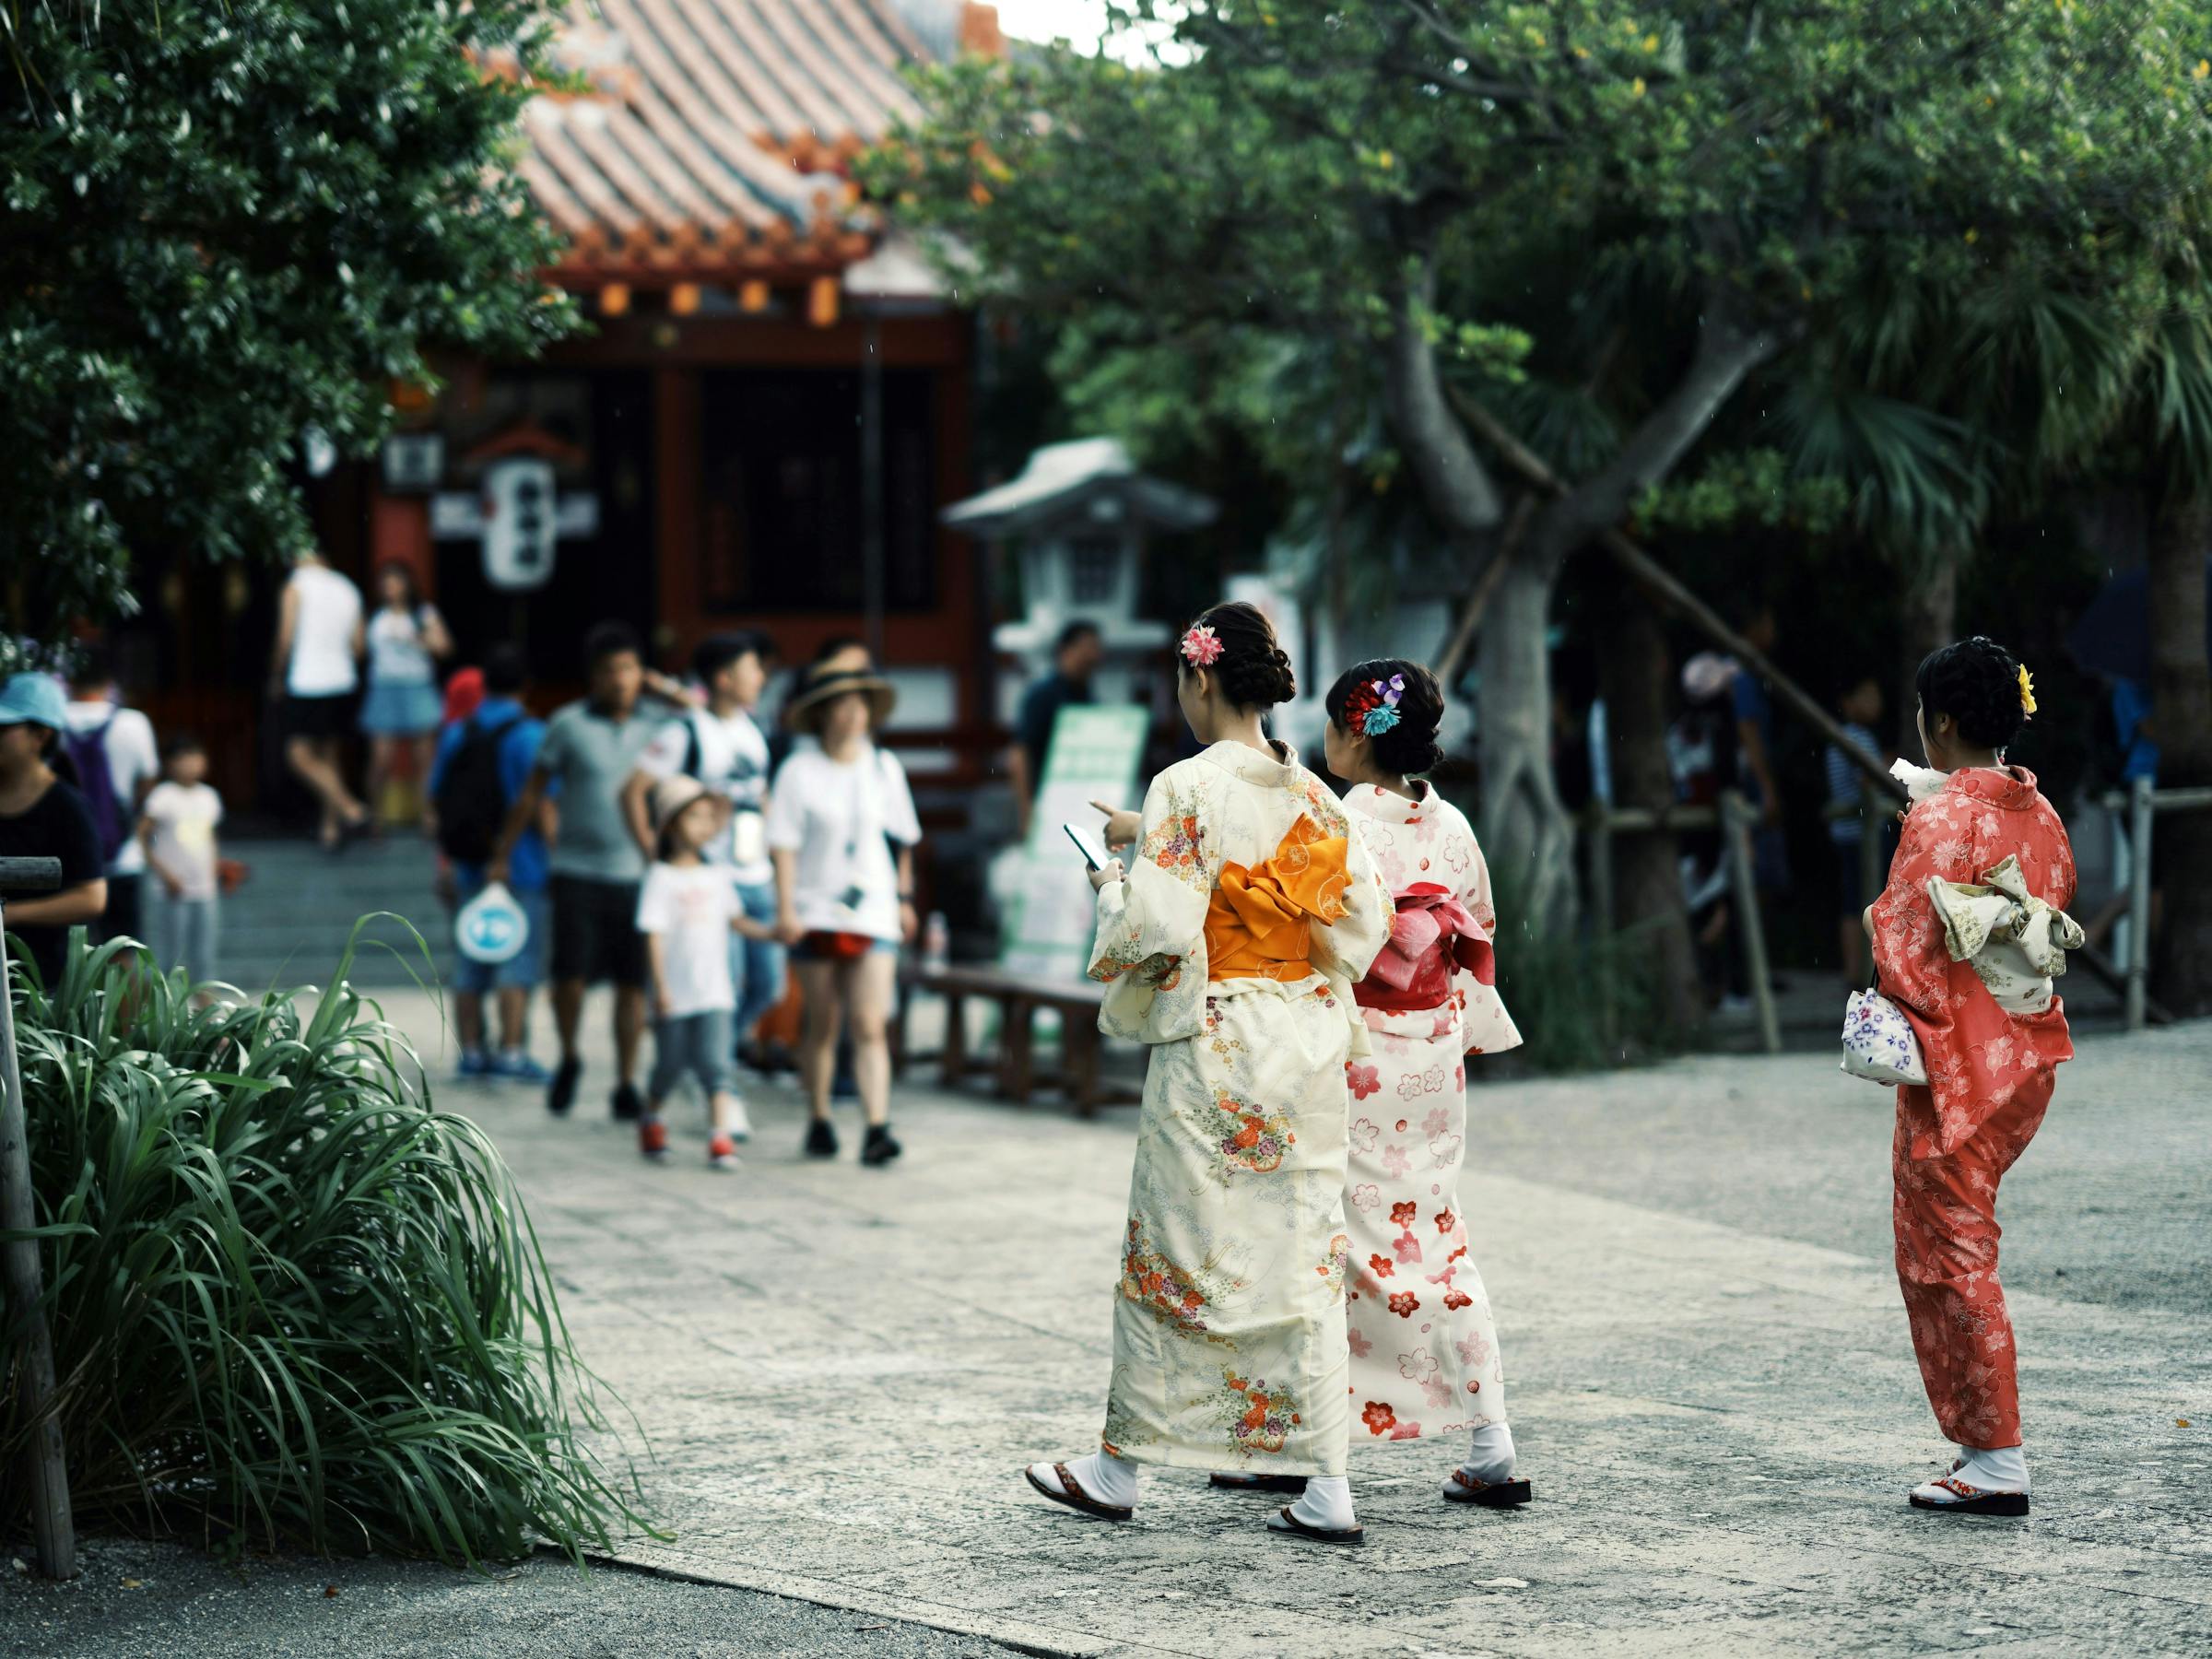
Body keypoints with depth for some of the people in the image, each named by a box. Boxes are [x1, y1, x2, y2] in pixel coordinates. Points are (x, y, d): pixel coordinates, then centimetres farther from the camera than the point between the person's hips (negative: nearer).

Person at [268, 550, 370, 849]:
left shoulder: (297, 587, -3)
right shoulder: (348, 590, 14)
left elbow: (286, 639, -8)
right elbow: (357, 644, 10)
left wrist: (277, 677, 5)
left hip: (308, 684, -6)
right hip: (343, 683, 6)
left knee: (300, 757, -5)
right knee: (327, 757, 14)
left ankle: (351, 811, -19)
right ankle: (331, 828, 10)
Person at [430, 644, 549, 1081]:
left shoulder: (455, 734, 7)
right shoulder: (529, 734, -11)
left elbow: (435, 800, 13)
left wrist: (446, 859, 22)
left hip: (468, 866, 5)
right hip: (520, 864, -5)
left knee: (469, 966, 11)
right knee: (518, 963, -3)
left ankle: (471, 1049, 13)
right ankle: (511, 1052, -7)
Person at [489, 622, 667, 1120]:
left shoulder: (653, 730, 6)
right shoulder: (568, 725, -1)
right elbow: (532, 794, 5)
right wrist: (502, 855, 5)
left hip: (634, 874, 2)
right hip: (576, 870, -2)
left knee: (632, 984, 3)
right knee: (571, 976, -9)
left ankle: (626, 1084, 13)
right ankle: (568, 1060, 17)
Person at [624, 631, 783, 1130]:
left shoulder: (753, 728, 12)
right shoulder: (687, 732, -9)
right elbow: (634, 792, -8)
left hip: (758, 879, 7)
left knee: (768, 987, 5)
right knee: (727, 983, -9)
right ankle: (723, 1095, 1)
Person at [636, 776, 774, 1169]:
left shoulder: (717, 876, 8)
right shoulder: (662, 878, -7)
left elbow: (735, 921, 17)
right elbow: (654, 935, -11)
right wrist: (661, 987, -17)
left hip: (714, 993, 3)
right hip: (674, 997, -3)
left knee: (714, 1066, -9)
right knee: (670, 1067, 10)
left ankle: (721, 1137, -13)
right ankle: (651, 1122, 35)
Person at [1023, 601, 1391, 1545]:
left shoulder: (1189, 790, -14)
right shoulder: (1310, 793, 5)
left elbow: (1157, 928, -20)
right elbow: (1363, 915, 7)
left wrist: (1115, 885, 2)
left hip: (1213, 1052, -6)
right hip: (1308, 1045, 6)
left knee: (1174, 1256, 4)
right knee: (1302, 1256, 6)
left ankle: (1120, 1469, 15)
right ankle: (1325, 1489, 3)